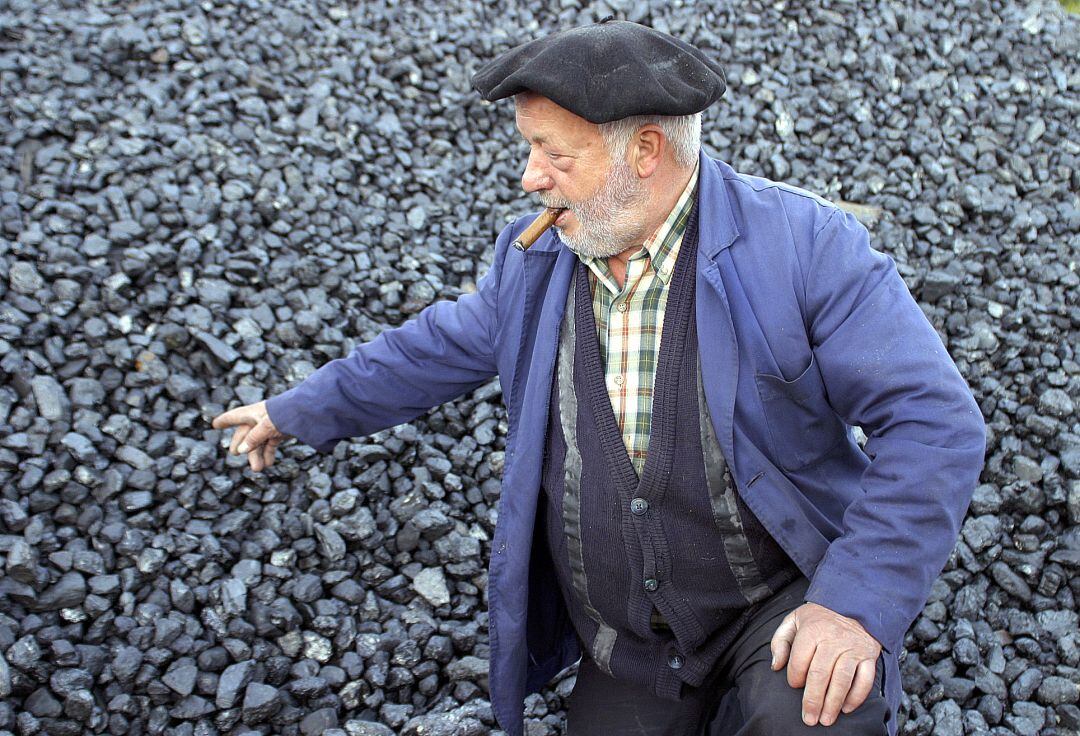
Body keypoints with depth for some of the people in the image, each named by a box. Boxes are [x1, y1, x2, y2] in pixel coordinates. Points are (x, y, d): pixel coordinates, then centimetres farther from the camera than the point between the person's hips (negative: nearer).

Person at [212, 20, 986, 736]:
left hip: (783, 598, -4)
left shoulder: (803, 243, -18)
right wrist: (296, 412, 25)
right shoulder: (534, 260, -2)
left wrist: (857, 604, -28)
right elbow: (438, 348, 16)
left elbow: (936, 422, -20)